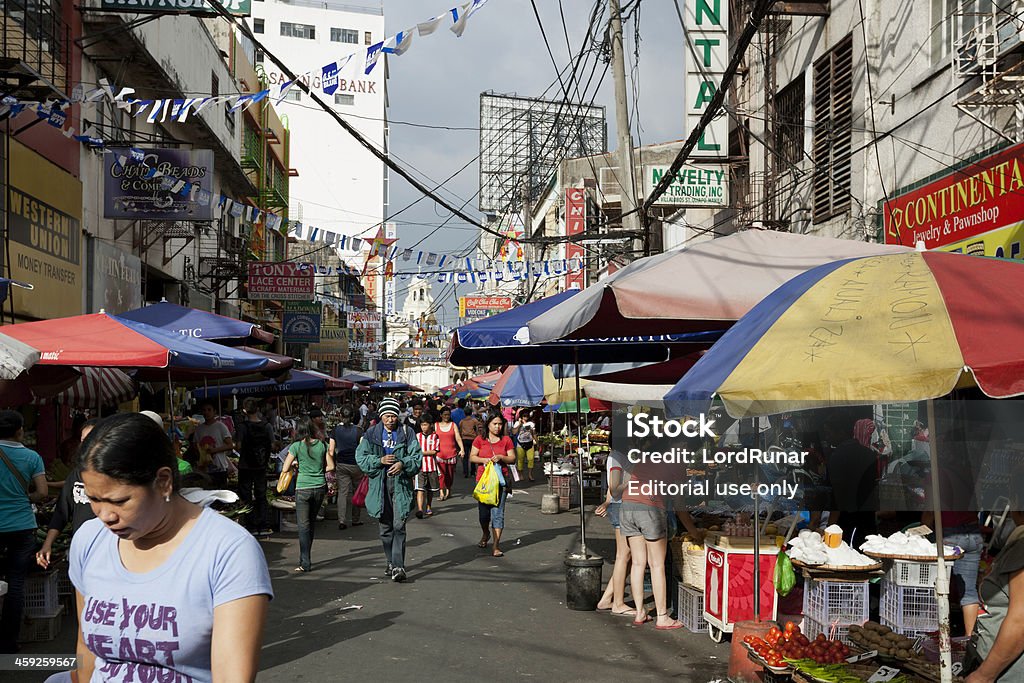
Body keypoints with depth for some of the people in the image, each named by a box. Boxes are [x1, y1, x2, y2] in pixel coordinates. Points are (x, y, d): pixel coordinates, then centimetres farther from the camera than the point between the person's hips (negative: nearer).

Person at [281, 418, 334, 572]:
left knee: (303, 524, -1)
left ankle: (305, 563, -7)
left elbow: (285, 469, -6)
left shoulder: (296, 447, -6)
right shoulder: (322, 445, 2)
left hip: (303, 488, -4)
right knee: (312, 521, 18)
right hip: (320, 487, 4)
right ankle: (306, 556, 26)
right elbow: (331, 466, 4)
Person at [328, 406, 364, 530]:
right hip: (356, 464, -1)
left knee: (342, 492, 1)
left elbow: (331, 451, 0)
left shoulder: (335, 430, -1)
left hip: (341, 465, 1)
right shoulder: (358, 430, -7)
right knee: (356, 492, 12)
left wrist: (332, 466, 9)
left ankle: (342, 520, -11)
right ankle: (355, 520, 20)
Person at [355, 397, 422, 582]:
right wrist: (379, 460, -13)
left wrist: (403, 464, -17)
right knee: (385, 527, 11)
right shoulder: (371, 434, 6)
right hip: (380, 485, 2)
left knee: (399, 526, -11)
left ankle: (398, 566, -13)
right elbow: (361, 457, 2)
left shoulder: (407, 433, 3)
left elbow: (417, 457, 1)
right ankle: (391, 562, 26)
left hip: (401, 485, -2)